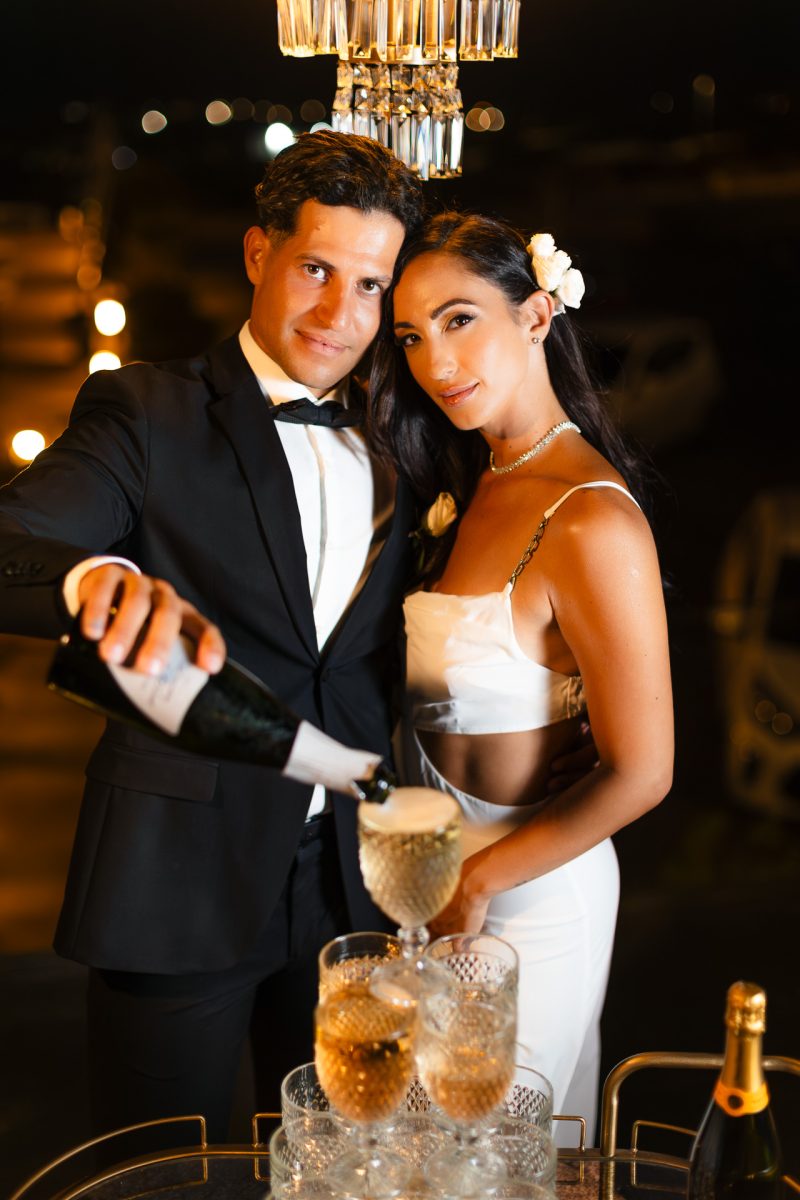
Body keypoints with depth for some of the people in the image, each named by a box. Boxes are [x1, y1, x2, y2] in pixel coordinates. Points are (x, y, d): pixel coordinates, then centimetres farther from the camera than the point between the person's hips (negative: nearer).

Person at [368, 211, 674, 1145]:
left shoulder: (591, 521, -25)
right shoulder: (475, 489, 2)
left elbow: (640, 774, -23)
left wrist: (474, 885, -13)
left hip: (524, 893, -7)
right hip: (436, 865, 8)